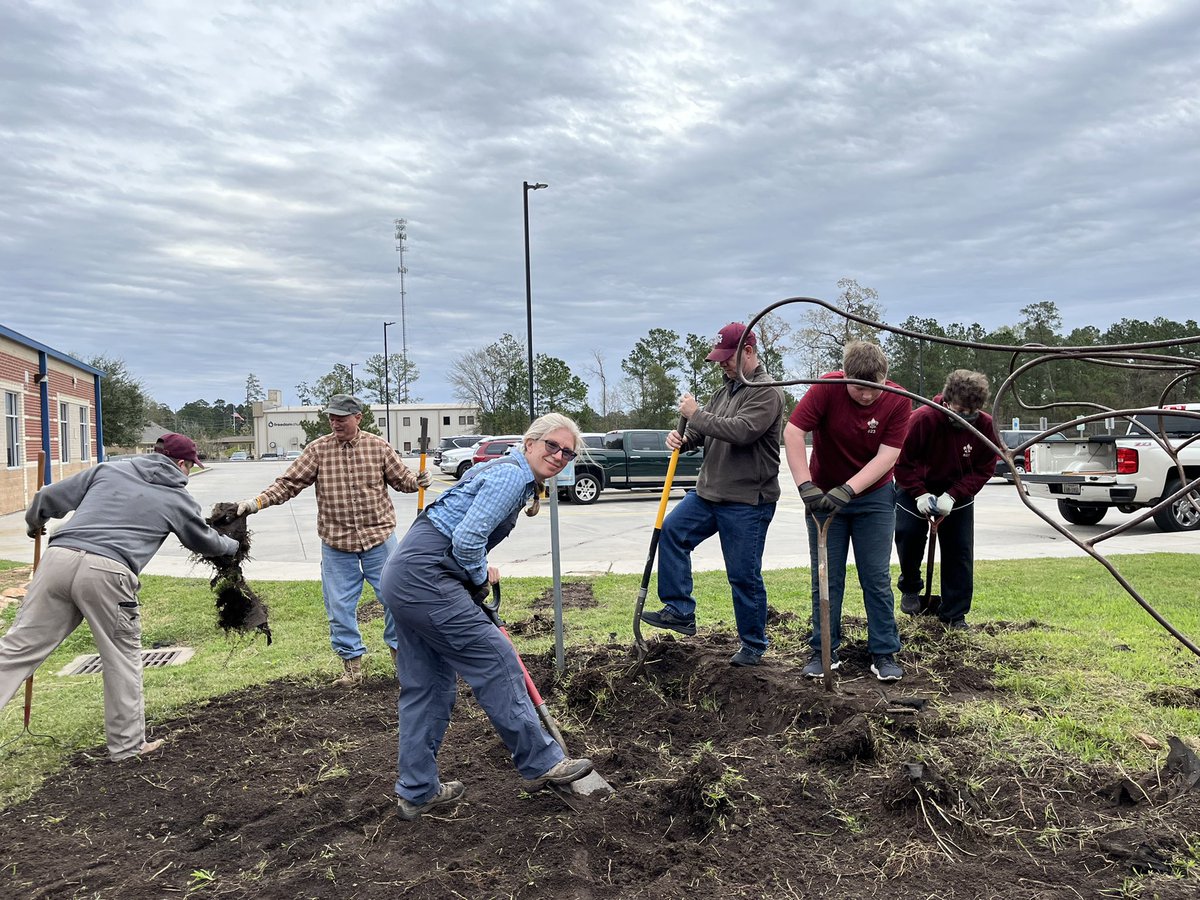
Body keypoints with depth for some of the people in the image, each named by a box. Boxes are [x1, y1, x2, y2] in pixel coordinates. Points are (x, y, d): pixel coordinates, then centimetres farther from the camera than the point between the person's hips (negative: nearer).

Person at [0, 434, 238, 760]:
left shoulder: (109, 470, 22)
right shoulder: (178, 498, 16)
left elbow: (50, 497, 24)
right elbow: (205, 542, 30)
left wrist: (34, 524, 45)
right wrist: (232, 545, 51)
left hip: (58, 557, 4)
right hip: (107, 573, -3)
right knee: (123, 658, 11)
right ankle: (127, 744, 20)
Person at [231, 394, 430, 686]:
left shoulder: (379, 447, -1)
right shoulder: (318, 450, -2)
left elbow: (401, 477, 5)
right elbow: (289, 483, -4)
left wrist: (417, 481, -17)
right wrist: (258, 501, -17)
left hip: (379, 536, 0)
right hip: (336, 543, 1)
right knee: (340, 605, 7)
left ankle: (400, 649, 27)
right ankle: (351, 662, 24)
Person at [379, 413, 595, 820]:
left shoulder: (507, 472, 19)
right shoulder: (513, 474, -12)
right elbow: (467, 540, -20)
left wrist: (476, 580, 29)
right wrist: (481, 577, -2)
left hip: (402, 577, 10)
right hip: (425, 578, -10)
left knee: (425, 686, 15)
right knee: (496, 662, -1)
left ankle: (416, 791, 25)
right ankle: (541, 762, 12)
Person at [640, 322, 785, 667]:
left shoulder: (766, 393, -14)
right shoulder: (725, 390, 13)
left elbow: (740, 431, -28)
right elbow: (703, 431, 17)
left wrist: (696, 414, -19)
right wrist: (683, 438, -5)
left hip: (748, 502, -8)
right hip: (708, 492, 8)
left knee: (745, 576, 0)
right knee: (671, 531, 1)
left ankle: (753, 645, 18)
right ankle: (680, 610, 8)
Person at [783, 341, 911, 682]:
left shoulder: (898, 401, -15)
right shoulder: (826, 388, -19)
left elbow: (887, 455, -18)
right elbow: (793, 431, -22)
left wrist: (847, 490, -29)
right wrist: (806, 486, -28)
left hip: (874, 497, 0)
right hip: (823, 495, 0)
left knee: (877, 577, 3)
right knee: (826, 577, 5)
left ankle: (884, 653, 14)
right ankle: (823, 651, 16)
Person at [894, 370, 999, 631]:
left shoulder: (986, 425, -21)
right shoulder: (923, 418, -29)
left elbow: (984, 469, -13)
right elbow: (902, 461, -18)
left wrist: (953, 496, -25)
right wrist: (920, 494, -27)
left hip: (958, 492, 2)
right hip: (916, 487, -2)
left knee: (960, 550, -2)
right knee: (908, 535, -10)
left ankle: (954, 614, 9)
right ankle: (910, 588, 20)